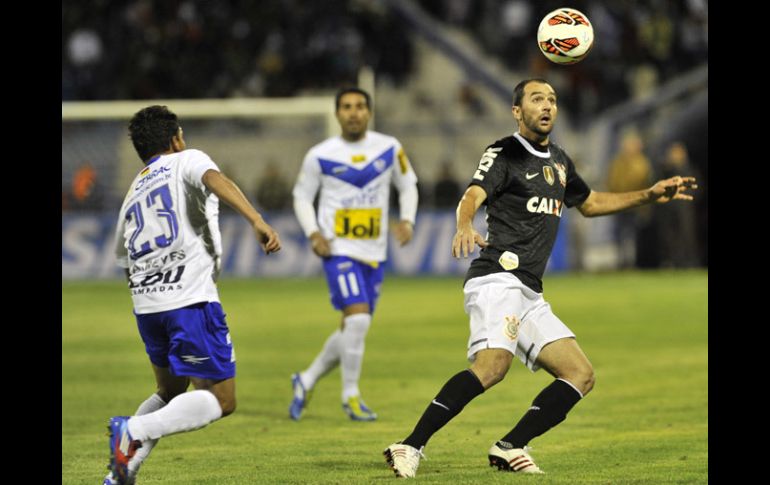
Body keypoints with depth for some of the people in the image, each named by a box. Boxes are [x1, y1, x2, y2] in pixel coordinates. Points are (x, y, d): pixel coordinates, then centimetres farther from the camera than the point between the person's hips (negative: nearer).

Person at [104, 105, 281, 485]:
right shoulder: (185, 160, 8)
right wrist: (257, 221, -29)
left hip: (145, 304, 7)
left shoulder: (133, 193, 25)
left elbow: (124, 259, 26)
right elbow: (215, 180, -16)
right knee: (220, 400, -4)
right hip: (190, 300, -7)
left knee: (169, 392, 24)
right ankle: (134, 430, -23)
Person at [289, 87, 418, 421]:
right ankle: (350, 396, -4)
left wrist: (407, 220, -2)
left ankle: (306, 381, 30)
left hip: (374, 252, 4)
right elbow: (302, 196, 7)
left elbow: (407, 184, 15)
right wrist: (313, 233, -9)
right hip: (339, 249, -4)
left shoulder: (389, 149, 3)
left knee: (353, 330, 9)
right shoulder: (320, 156, -3)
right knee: (358, 318, -20)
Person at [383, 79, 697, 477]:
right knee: (493, 364, -31)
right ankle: (410, 447, -34)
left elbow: (589, 204, 40)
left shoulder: (558, 161, 22)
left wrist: (649, 195, 35)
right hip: (498, 279, -9)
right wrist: (465, 227, -42)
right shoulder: (504, 153, -1)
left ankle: (509, 448, 1)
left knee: (580, 375, 3)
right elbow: (472, 196, -19)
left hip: (529, 295, 9)